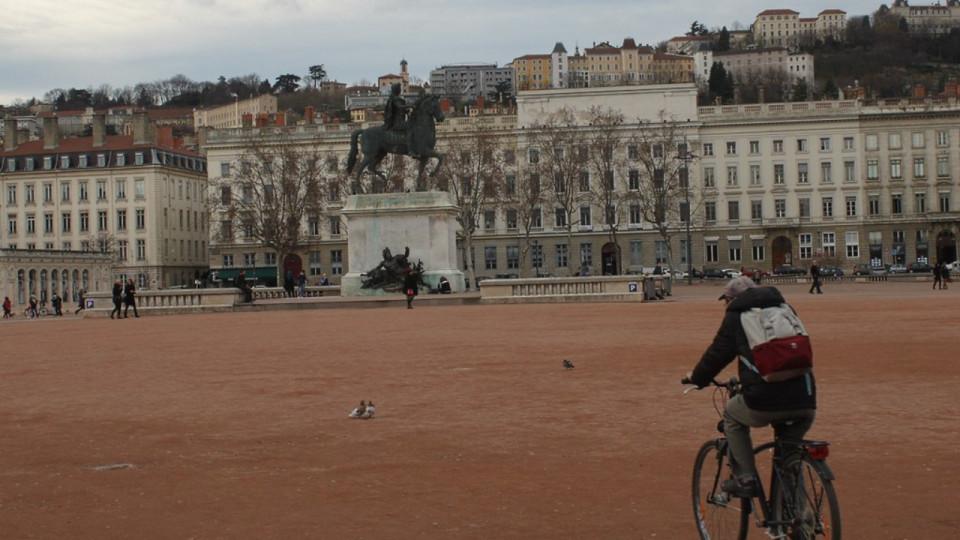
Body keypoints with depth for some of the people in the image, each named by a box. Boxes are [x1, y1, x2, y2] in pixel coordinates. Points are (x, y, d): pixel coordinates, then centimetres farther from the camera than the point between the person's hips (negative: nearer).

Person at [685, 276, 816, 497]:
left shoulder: (736, 316, 10)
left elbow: (717, 353, 14)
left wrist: (696, 377, 34)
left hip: (764, 403, -4)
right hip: (805, 403, 5)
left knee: (732, 416, 26)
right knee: (790, 450, 32)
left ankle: (745, 479, 18)